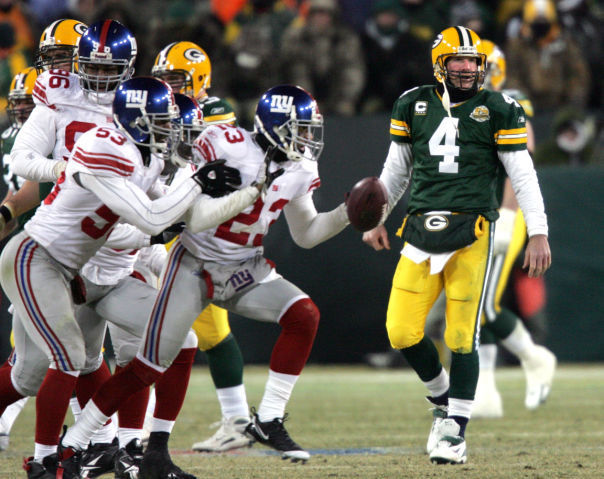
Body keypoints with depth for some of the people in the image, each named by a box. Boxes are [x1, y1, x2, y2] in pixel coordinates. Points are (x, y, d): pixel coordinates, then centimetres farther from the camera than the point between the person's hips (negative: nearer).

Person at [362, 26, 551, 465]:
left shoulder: (496, 111, 2)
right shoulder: (414, 106, 11)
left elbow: (523, 176, 3)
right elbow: (396, 170, 23)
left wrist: (538, 234, -2)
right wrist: (375, 219, 22)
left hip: (471, 235, -3)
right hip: (421, 231, 3)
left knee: (462, 337, -6)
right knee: (402, 332, -5)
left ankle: (455, 429, 6)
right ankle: (443, 399, 21)